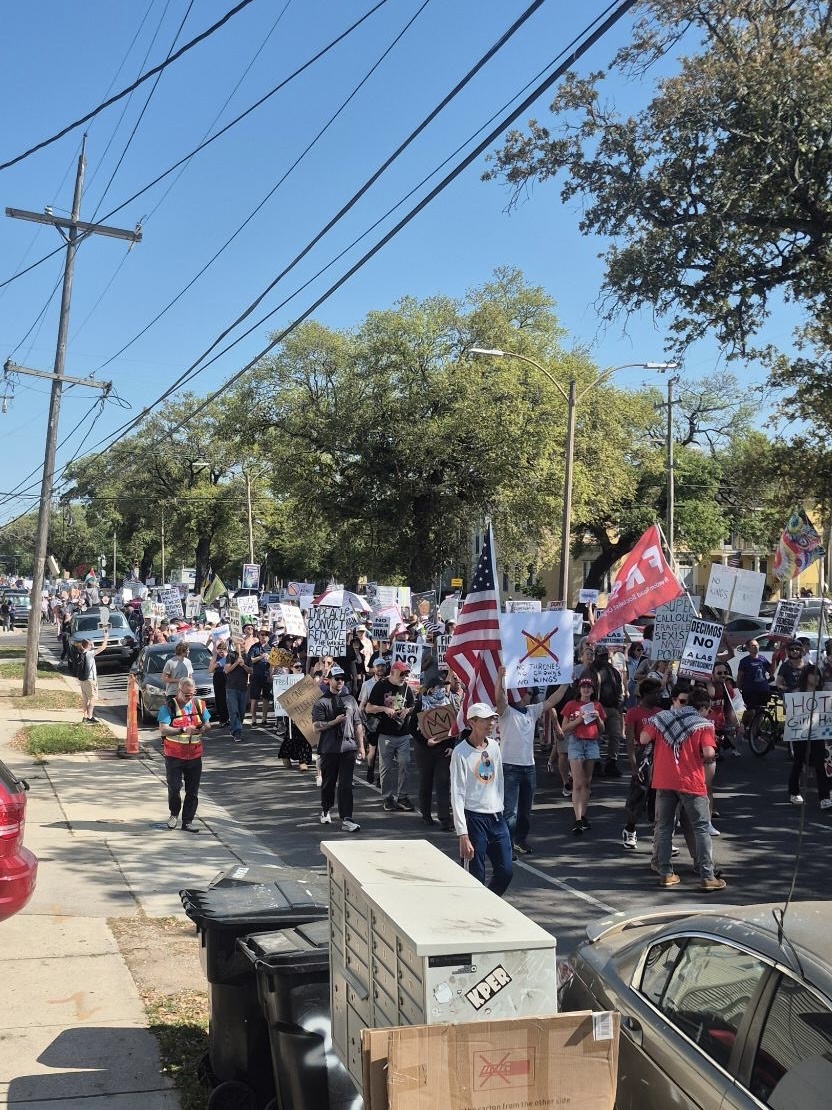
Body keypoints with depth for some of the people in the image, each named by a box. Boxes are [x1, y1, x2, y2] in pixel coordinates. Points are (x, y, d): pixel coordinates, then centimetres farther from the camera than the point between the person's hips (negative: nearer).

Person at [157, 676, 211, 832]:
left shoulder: (199, 704, 6)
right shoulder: (169, 706, -9)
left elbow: (207, 724, 14)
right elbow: (163, 729, -18)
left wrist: (204, 728, -10)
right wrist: (183, 730, -28)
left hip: (194, 755, 4)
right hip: (174, 755, -4)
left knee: (192, 790, 6)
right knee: (174, 787, -1)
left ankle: (188, 821, 16)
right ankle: (174, 814, 26)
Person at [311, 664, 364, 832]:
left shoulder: (350, 699, 12)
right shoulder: (321, 702, -1)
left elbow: (358, 724, 15)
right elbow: (317, 727, -9)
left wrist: (361, 746, 11)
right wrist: (335, 721, -18)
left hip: (348, 748, 2)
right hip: (329, 749, -2)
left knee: (346, 785, -5)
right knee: (328, 783, 12)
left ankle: (346, 819, -8)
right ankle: (325, 811, 35)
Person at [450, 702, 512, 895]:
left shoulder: (494, 746, 6)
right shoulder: (461, 753, -13)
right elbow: (457, 795, -15)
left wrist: (500, 810, 15)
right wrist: (462, 834, -19)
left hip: (496, 817, 6)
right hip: (474, 819, -6)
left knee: (506, 871, 7)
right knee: (476, 878, -4)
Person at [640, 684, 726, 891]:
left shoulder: (661, 718, 6)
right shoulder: (704, 724, -4)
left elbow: (643, 739, -1)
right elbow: (709, 752, -15)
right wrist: (709, 760, 7)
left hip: (664, 781, 3)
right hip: (691, 782, -3)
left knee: (664, 828, 13)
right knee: (701, 829, 5)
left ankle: (666, 873, 13)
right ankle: (707, 877, 1)